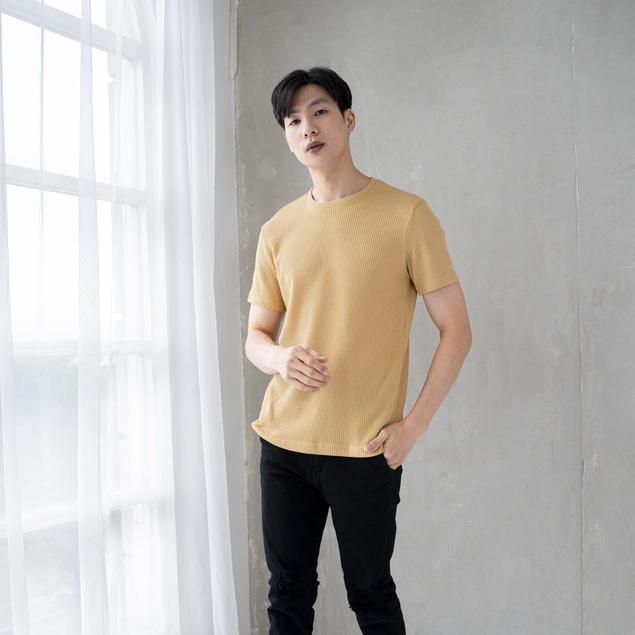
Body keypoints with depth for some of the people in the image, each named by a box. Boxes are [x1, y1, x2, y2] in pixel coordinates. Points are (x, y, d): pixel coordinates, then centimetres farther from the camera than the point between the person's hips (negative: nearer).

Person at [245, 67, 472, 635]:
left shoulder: (406, 214, -6)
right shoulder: (278, 231, 7)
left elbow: (456, 331, -4)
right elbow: (256, 336, 12)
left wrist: (414, 425, -10)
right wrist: (281, 358, -11)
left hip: (365, 450, -4)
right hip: (283, 442, 4)